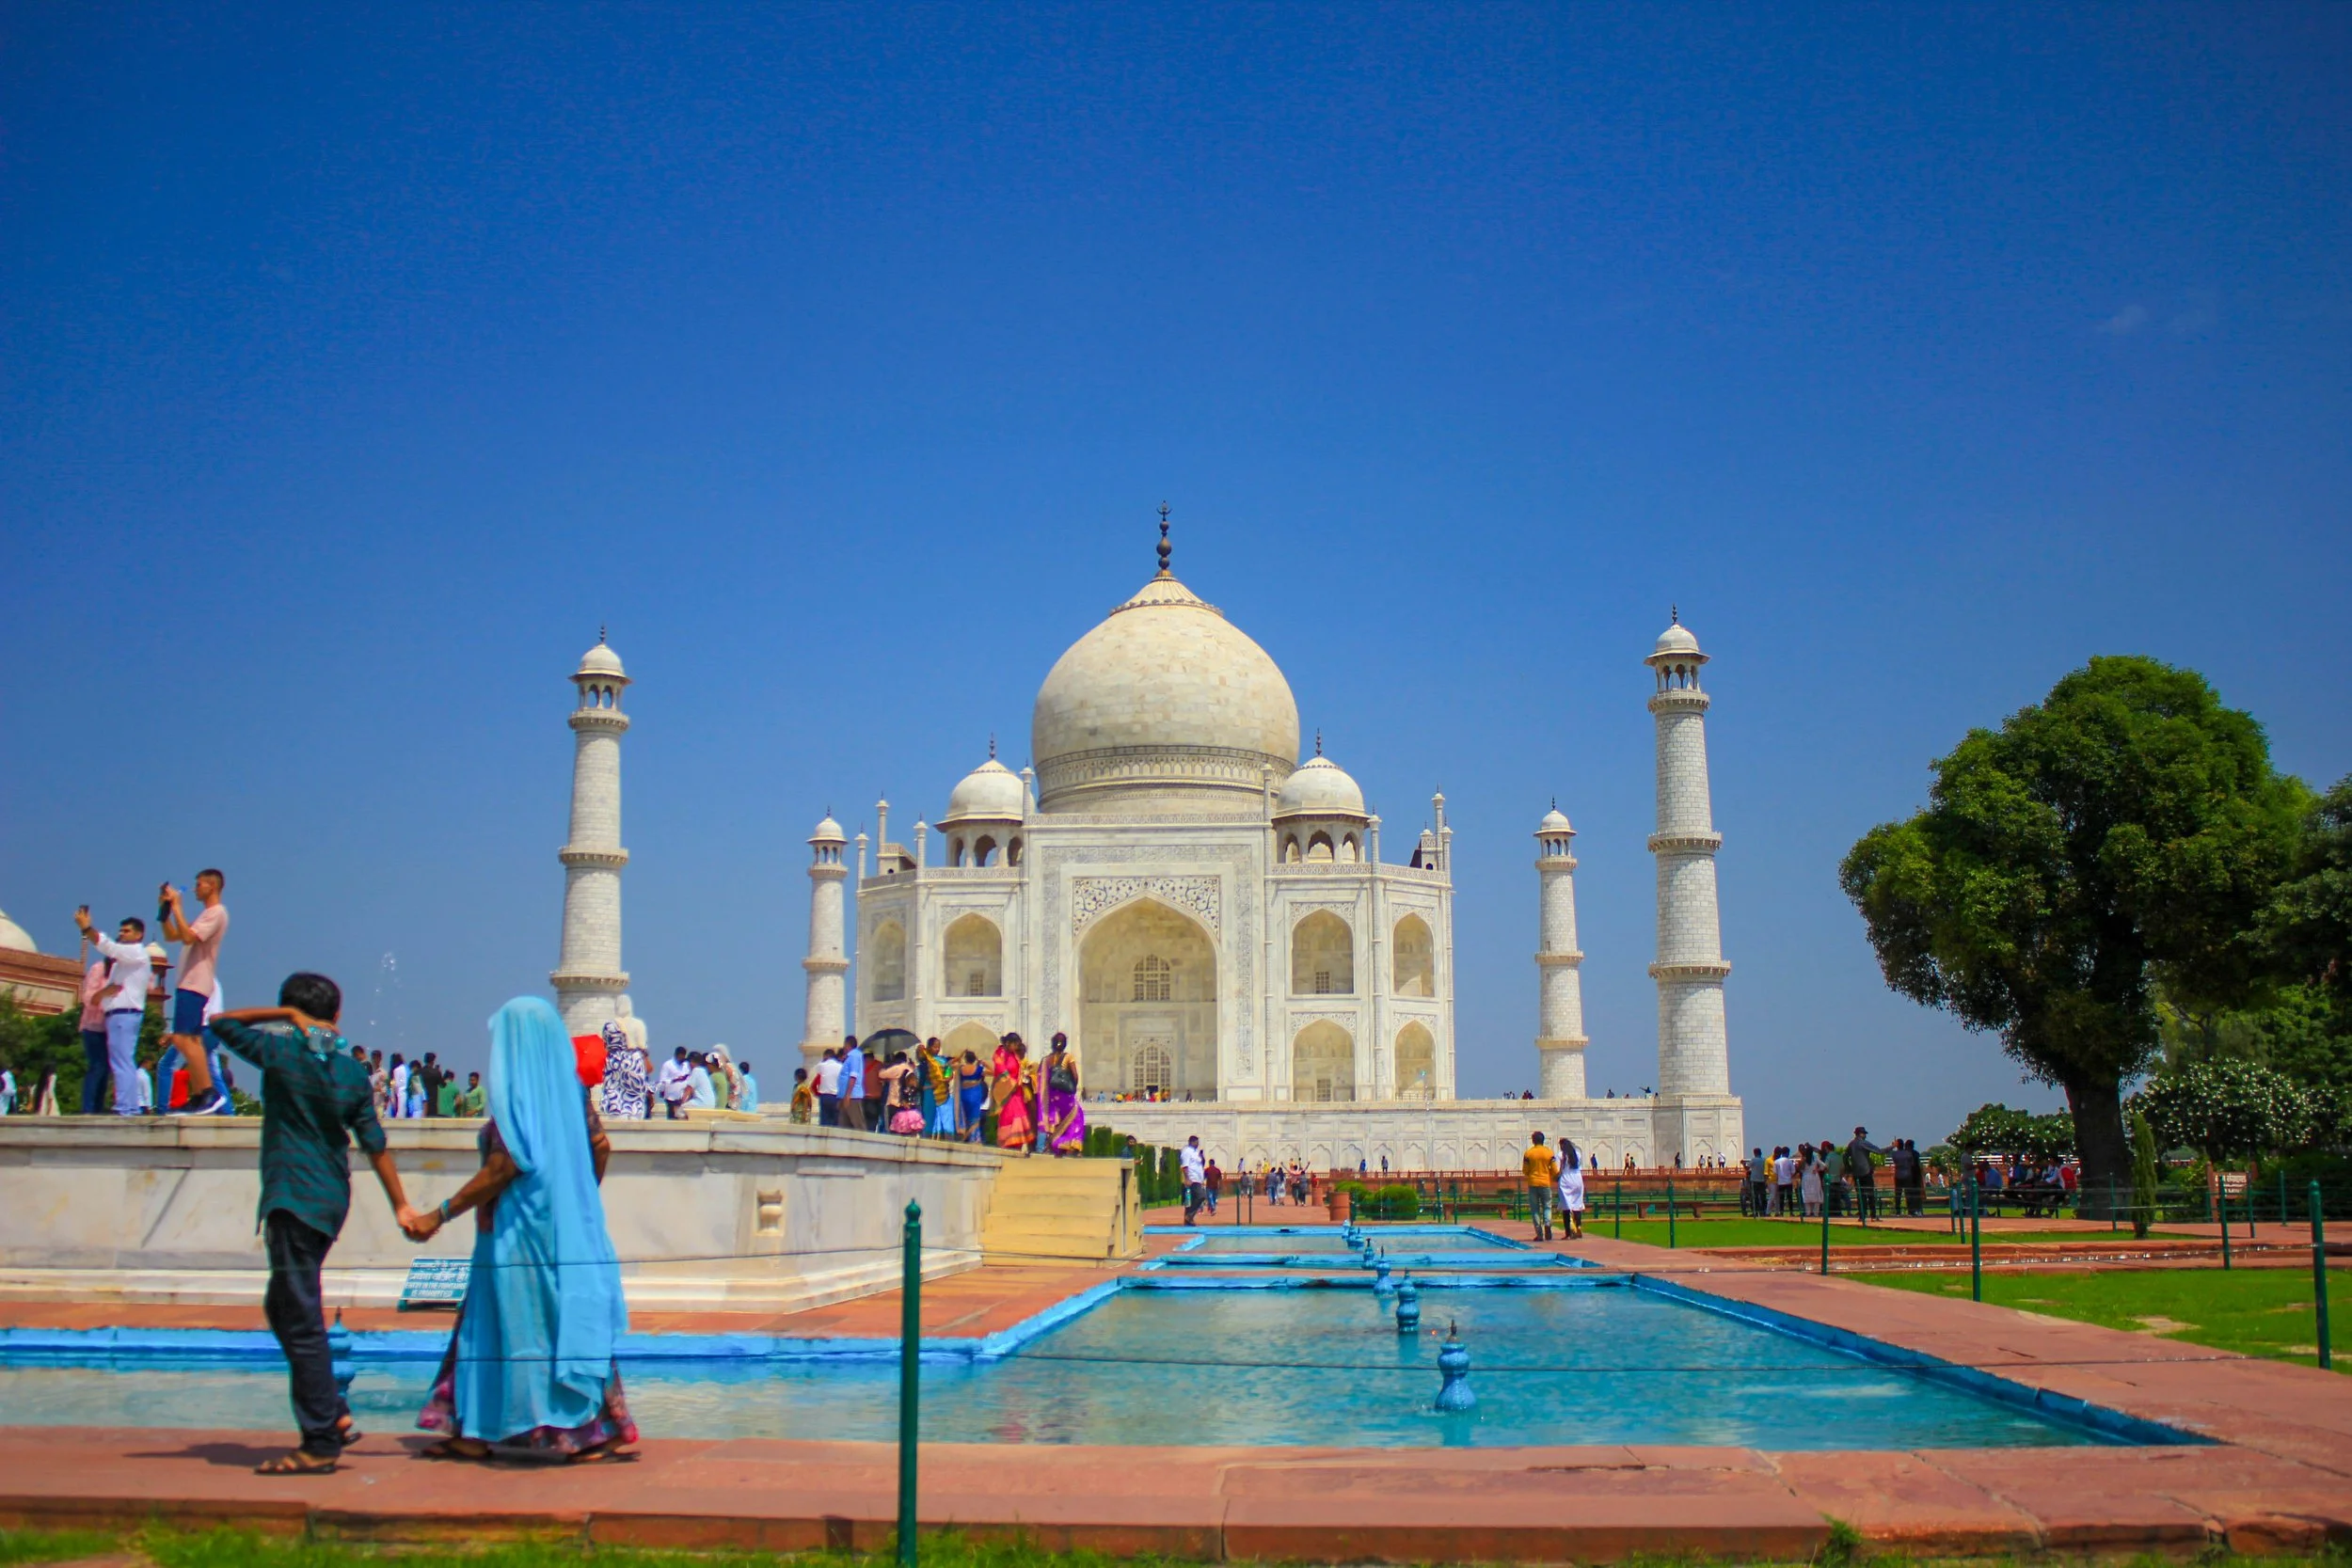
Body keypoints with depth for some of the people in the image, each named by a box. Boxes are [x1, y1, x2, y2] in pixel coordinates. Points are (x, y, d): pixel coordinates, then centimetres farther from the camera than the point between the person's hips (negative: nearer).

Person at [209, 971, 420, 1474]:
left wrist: (283, 1014, 5)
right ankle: (334, 1415, 19)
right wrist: (401, 1205, 13)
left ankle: (322, 1441, -3)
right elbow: (375, 1145, 8)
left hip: (293, 1201, -7)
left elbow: (221, 1021, 6)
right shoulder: (352, 1071, 7)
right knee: (283, 1307, 20)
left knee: (301, 1319, -4)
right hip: (332, 1200, 7)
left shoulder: (282, 1051, -8)